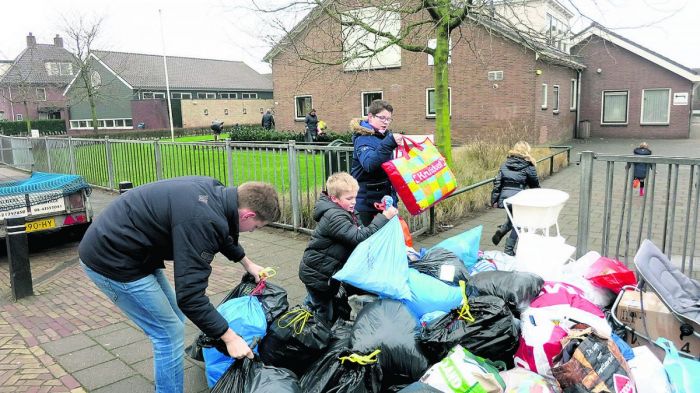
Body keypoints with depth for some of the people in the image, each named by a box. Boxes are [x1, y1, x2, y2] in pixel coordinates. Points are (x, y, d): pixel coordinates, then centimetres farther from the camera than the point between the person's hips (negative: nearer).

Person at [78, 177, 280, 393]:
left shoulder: (214, 191, -2)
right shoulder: (202, 220, -30)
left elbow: (222, 234, 20)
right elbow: (190, 295, -29)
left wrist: (247, 263, 30)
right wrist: (229, 337, -20)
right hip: (110, 260, -9)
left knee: (174, 319, 17)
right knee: (170, 333, -4)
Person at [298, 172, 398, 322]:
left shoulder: (342, 211, 6)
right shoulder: (334, 217, -26)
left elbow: (358, 231, 9)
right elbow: (359, 237, -33)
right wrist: (383, 218, -33)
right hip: (316, 274, -9)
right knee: (325, 315, 3)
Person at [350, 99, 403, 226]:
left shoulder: (385, 136, 11)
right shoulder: (363, 138, -14)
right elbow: (369, 164, -34)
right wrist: (389, 143, -43)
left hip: (386, 198, 8)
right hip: (367, 202, -8)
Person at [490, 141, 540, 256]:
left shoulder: (505, 164, 10)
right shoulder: (528, 166, 0)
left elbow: (497, 182, 5)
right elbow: (535, 185, 8)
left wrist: (494, 199, 7)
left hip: (504, 197, 4)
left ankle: (501, 230, 0)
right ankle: (509, 249, 9)